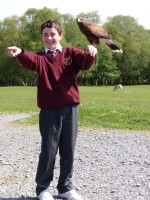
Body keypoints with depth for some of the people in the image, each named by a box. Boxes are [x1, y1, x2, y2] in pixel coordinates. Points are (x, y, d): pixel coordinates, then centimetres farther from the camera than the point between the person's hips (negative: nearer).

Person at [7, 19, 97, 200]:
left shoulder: (71, 53, 7)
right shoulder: (41, 57, 4)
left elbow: (85, 62, -13)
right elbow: (30, 61, -19)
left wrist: (90, 53, -37)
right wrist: (20, 53, -43)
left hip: (70, 109, 1)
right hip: (49, 111, -1)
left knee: (68, 151, 9)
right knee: (48, 150, 0)